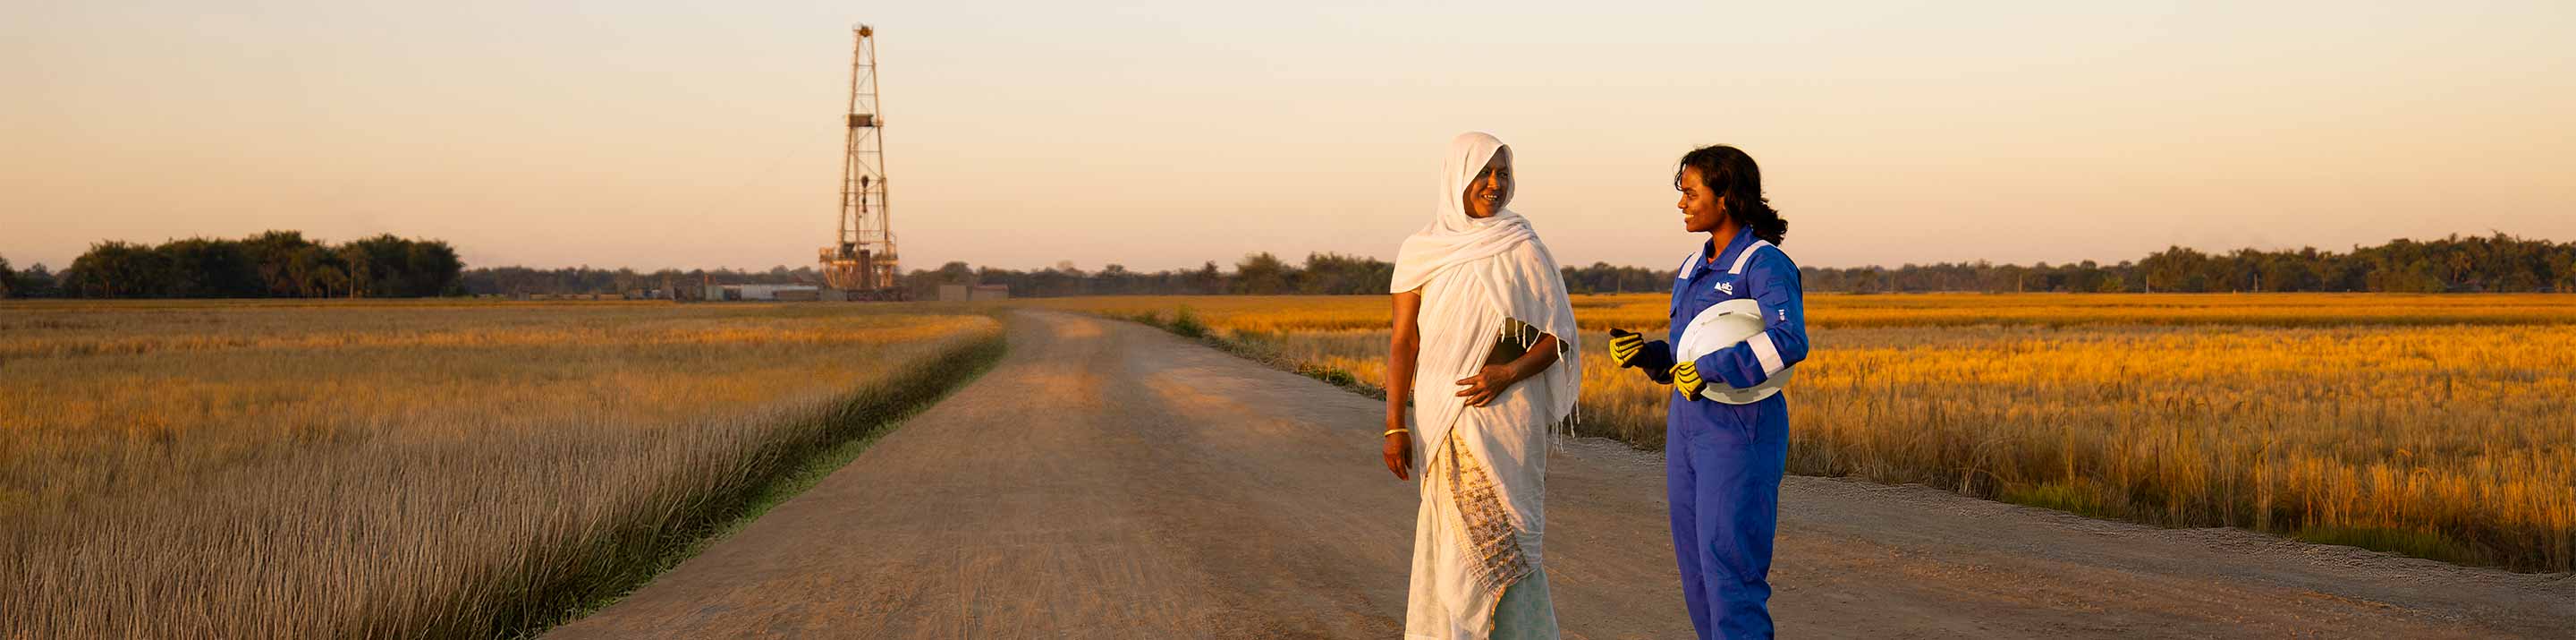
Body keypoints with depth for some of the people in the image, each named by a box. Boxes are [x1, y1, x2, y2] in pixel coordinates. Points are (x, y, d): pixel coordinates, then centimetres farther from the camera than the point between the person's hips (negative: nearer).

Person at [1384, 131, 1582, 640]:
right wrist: (1395, 427, -6)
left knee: (1502, 540, -3)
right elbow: (1403, 343, 1)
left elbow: (1558, 338, 1)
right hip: (1446, 418, 1)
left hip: (1508, 415, -1)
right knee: (1459, 543, 2)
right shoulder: (1421, 252, 2)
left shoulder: (1524, 248, -1)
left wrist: (1508, 373, -16)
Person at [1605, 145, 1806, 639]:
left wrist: (1709, 370, -28)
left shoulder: (1766, 265, -12)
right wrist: (1644, 354, -2)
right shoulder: (1694, 268, 14)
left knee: (1729, 568, -11)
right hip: (1691, 432, 8)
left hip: (1743, 435, -8)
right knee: (1697, 570, 9)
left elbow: (1789, 342, -28)